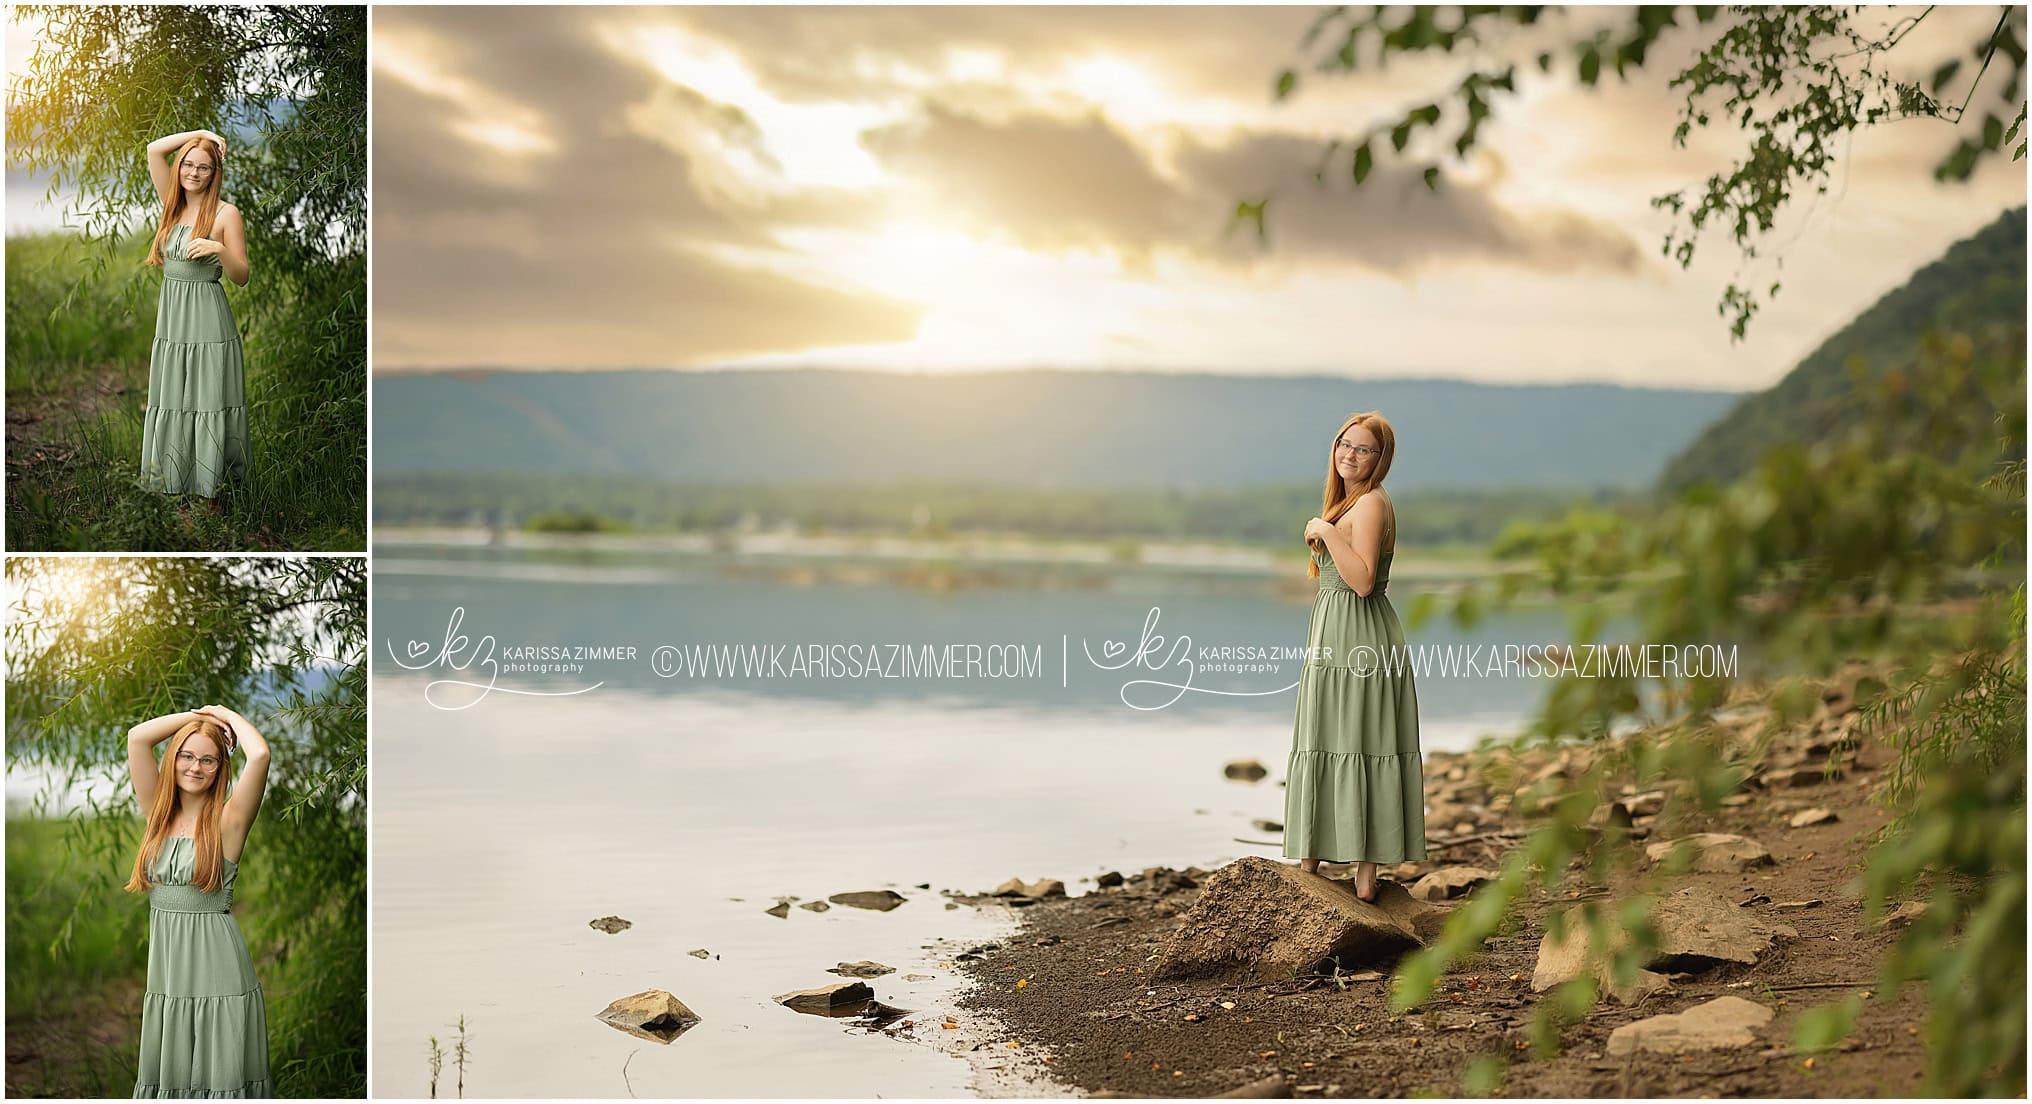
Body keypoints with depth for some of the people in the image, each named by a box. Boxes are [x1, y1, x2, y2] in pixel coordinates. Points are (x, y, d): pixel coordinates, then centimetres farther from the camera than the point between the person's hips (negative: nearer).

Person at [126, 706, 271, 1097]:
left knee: (219, 1080, 0)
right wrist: (198, 715, 6)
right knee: (169, 1079, 10)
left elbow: (260, 754, -20)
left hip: (216, 968, -4)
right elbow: (137, 738, 1)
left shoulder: (227, 821, -5)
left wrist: (227, 715, -3)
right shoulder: (160, 814, 8)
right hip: (166, 973, 5)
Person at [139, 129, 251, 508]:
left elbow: (241, 278, -7)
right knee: (170, 405, 9)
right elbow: (154, 150, 5)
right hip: (171, 318, 6)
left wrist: (220, 249, -24)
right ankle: (177, 483, 18)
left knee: (207, 406, -2)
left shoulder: (226, 214, -6)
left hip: (207, 320, -6)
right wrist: (201, 134, 4)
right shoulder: (174, 205, 10)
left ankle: (209, 493, 4)